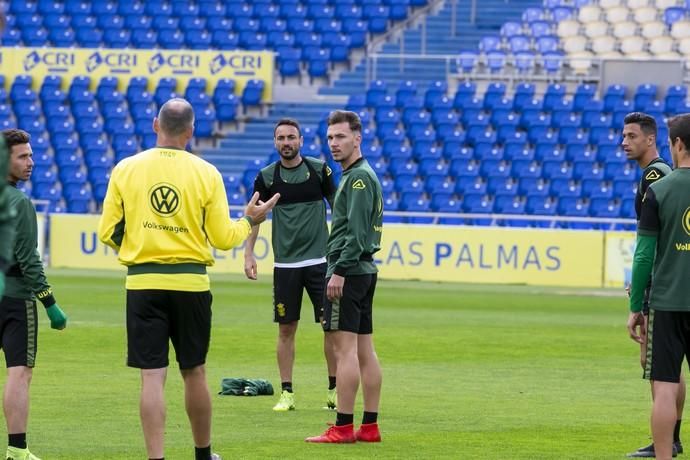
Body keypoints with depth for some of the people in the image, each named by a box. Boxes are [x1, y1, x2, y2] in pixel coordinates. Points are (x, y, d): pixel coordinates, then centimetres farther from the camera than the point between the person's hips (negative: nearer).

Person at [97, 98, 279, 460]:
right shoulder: (206, 173, -2)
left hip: (143, 282, -1)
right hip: (190, 282, 1)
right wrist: (249, 222, 19)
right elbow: (222, 238, -2)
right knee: (194, 373, 15)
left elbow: (108, 233, 0)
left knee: (152, 376, -1)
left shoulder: (125, 169, -2)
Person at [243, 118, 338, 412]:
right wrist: (248, 254, -2)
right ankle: (286, 393, 8)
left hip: (319, 260, -1)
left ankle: (334, 389, 8)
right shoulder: (267, 176, 2)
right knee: (286, 329, 2)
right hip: (284, 264, 1)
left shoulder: (319, 170, 1)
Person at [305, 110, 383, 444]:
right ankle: (370, 426, 9)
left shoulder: (358, 177, -12)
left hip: (348, 270, -10)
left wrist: (339, 271, -21)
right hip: (364, 269, 10)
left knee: (345, 347, -11)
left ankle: (343, 428, -13)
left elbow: (357, 231, -20)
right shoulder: (364, 175, 19)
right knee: (364, 348, 9)